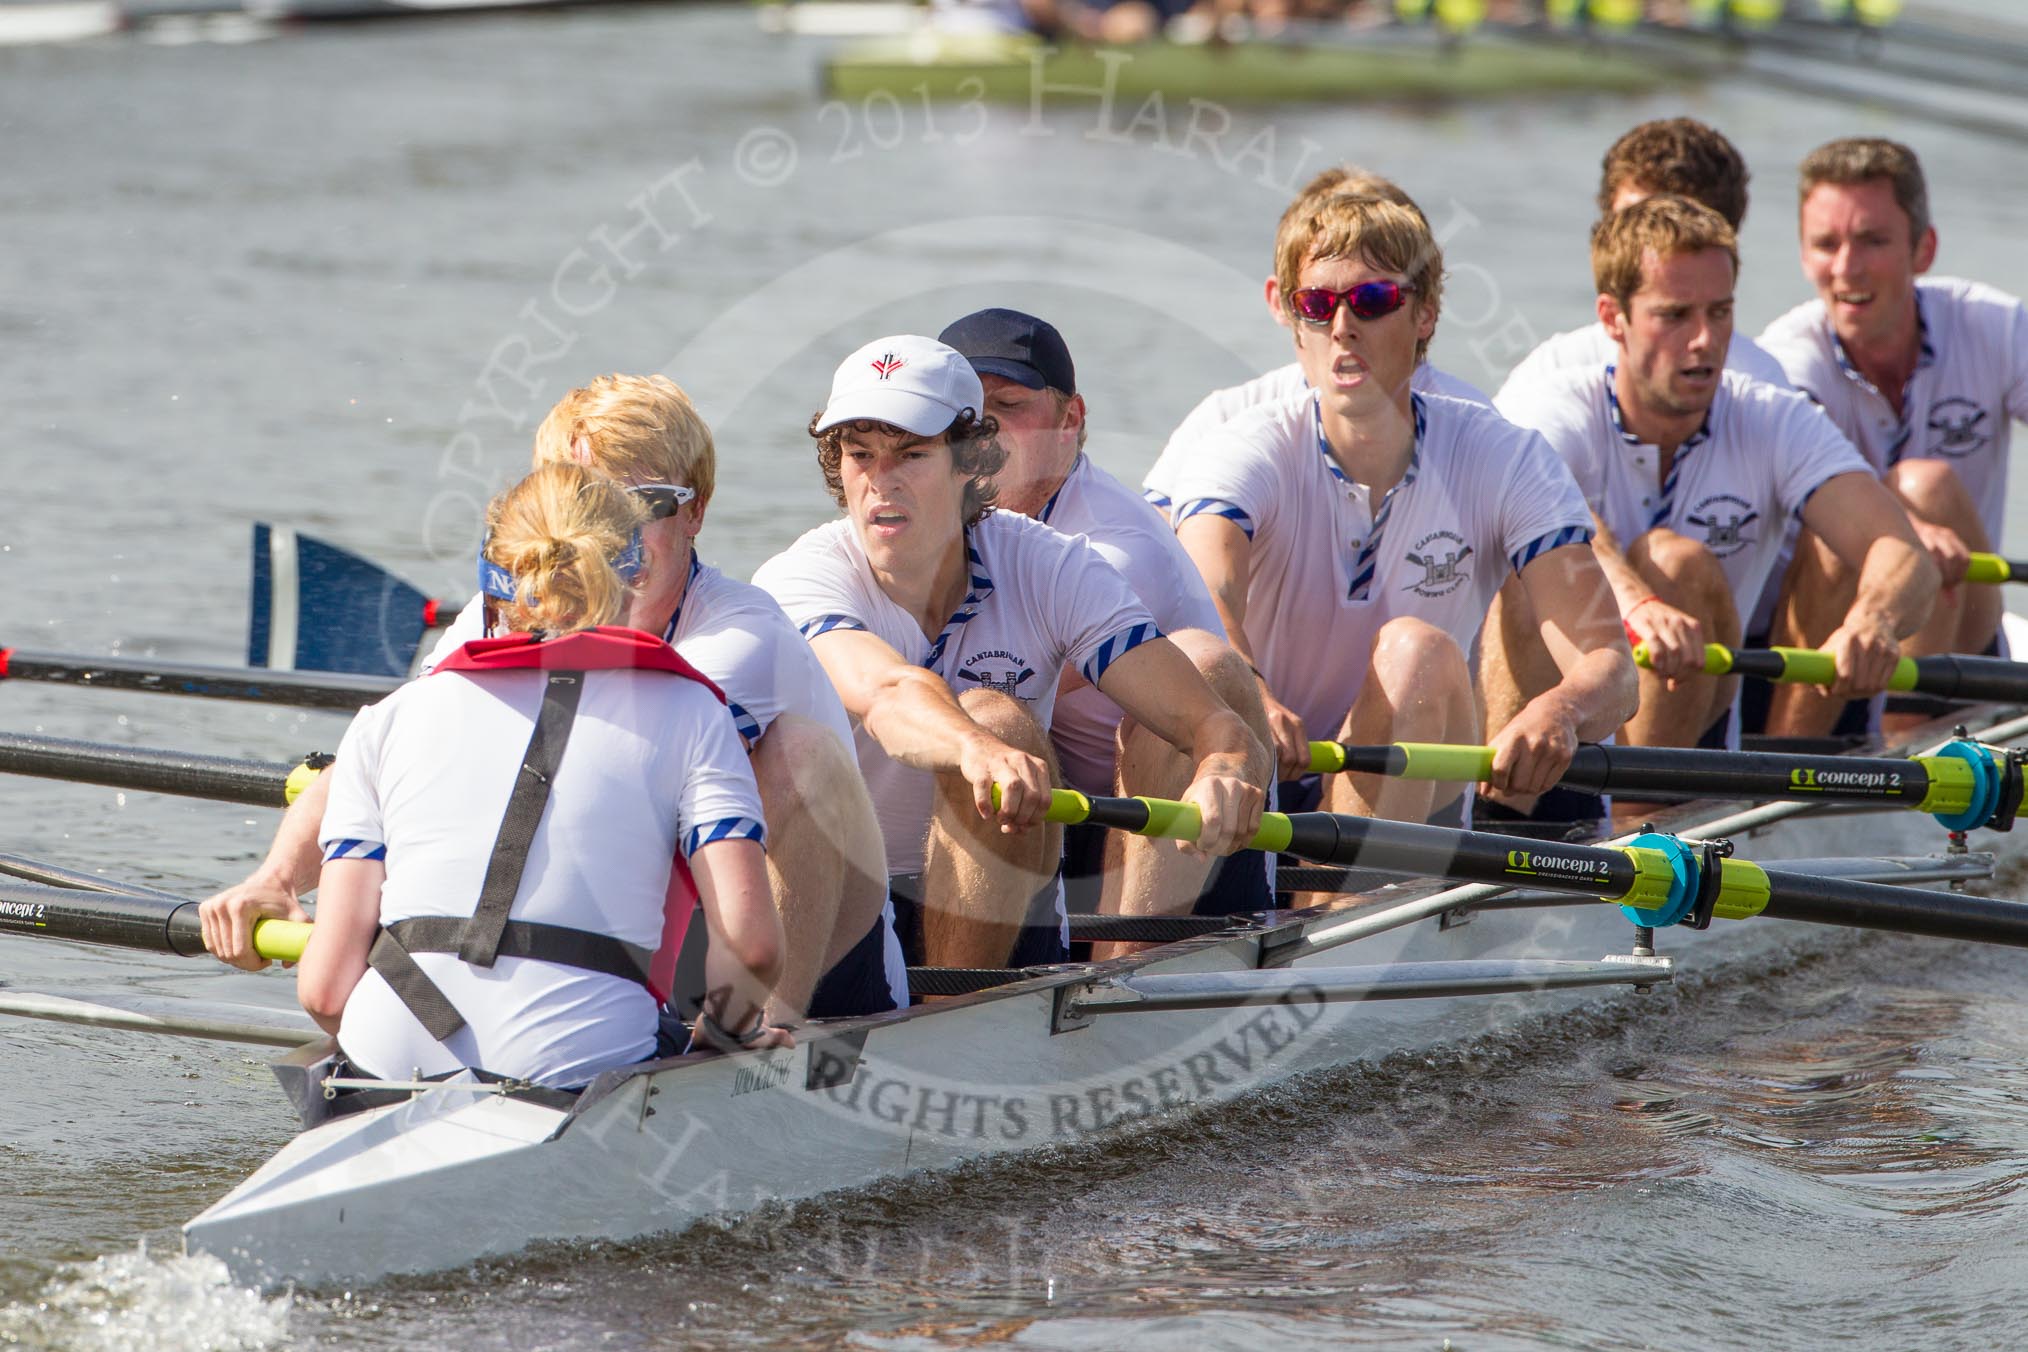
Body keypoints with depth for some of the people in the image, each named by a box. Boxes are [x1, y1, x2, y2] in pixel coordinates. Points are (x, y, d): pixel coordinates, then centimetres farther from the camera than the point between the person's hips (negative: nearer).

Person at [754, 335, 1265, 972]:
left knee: (998, 719, -25)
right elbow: (886, 693, -36)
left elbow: (1212, 723, -15)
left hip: (1004, 921, 1)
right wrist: (975, 749, -58)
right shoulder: (797, 582, -12)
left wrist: (1221, 773, -40)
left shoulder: (1051, 570, -5)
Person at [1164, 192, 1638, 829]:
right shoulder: (1249, 453, -7)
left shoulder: (1505, 461, -4)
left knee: (1416, 647, -29)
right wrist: (1249, 700, -54)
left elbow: (1609, 666, -16)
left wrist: (1559, 710, -42)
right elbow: (1205, 605, -30)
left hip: (1408, 795, 1)